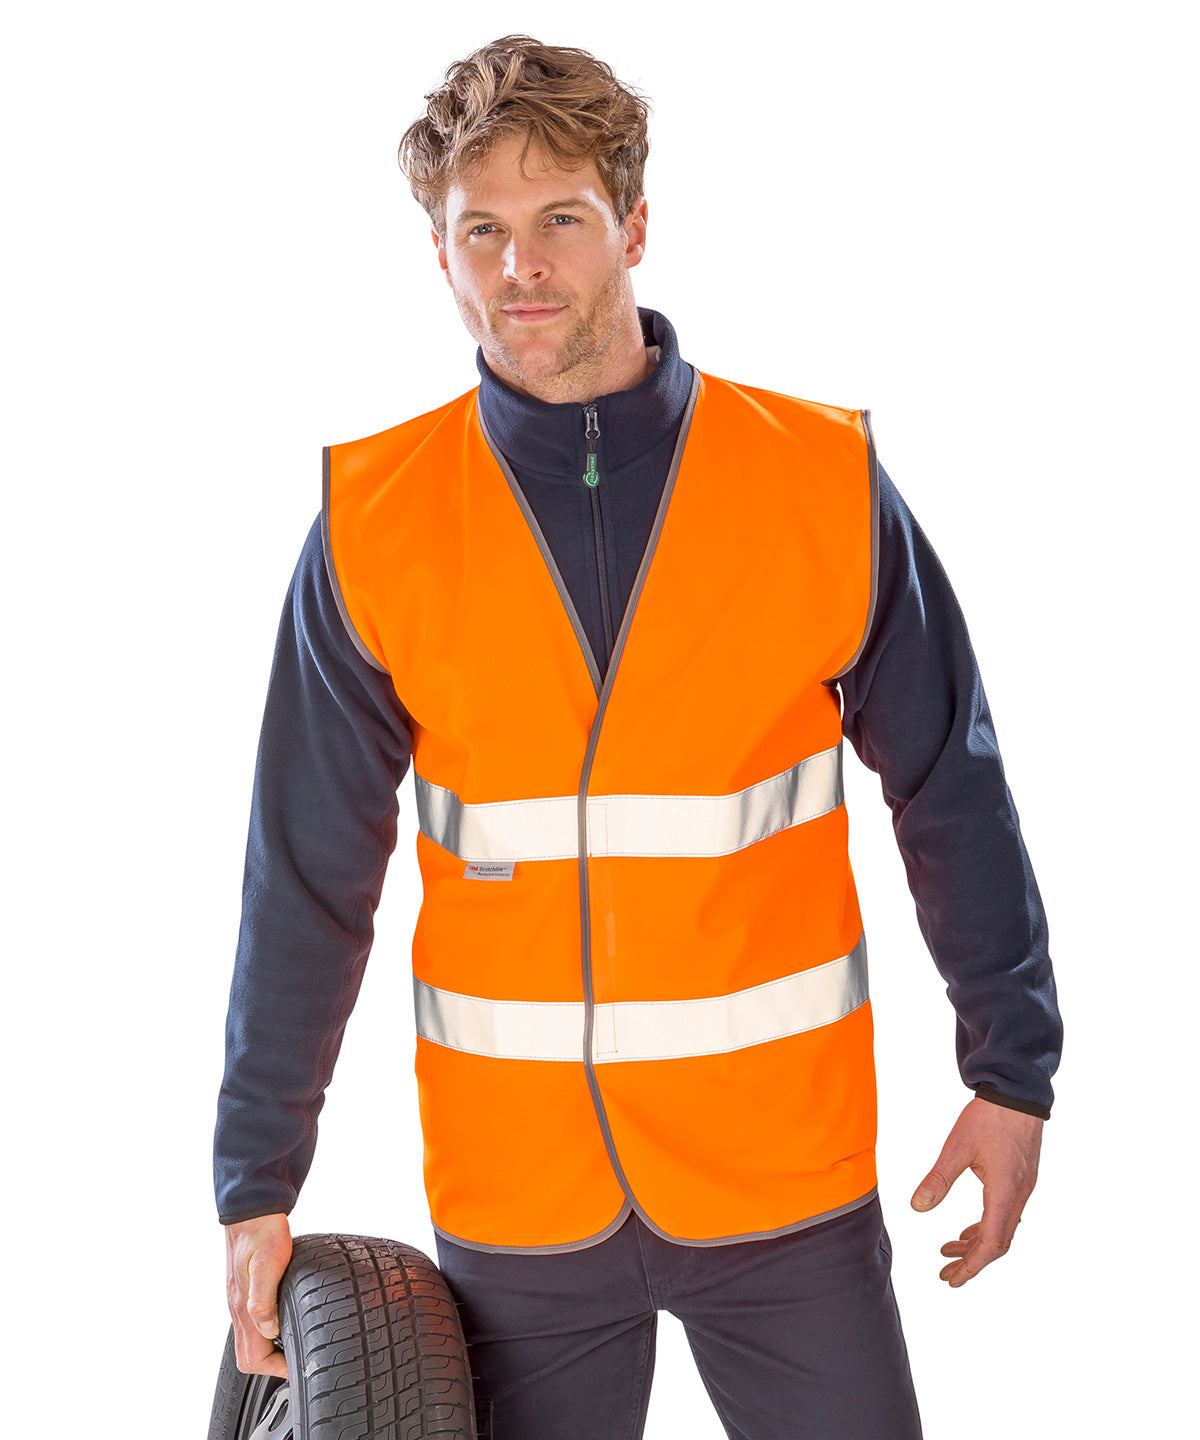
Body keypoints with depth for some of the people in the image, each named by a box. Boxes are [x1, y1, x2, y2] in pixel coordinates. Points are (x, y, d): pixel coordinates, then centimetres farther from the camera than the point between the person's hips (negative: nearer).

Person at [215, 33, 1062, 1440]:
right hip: (512, 1191, 1)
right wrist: (258, 1181, 2)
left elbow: (952, 797, 2)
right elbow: (307, 877, -1)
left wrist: (1012, 1070, 3)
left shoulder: (827, 484, -6)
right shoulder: (374, 524, -4)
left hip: (784, 1166, 0)